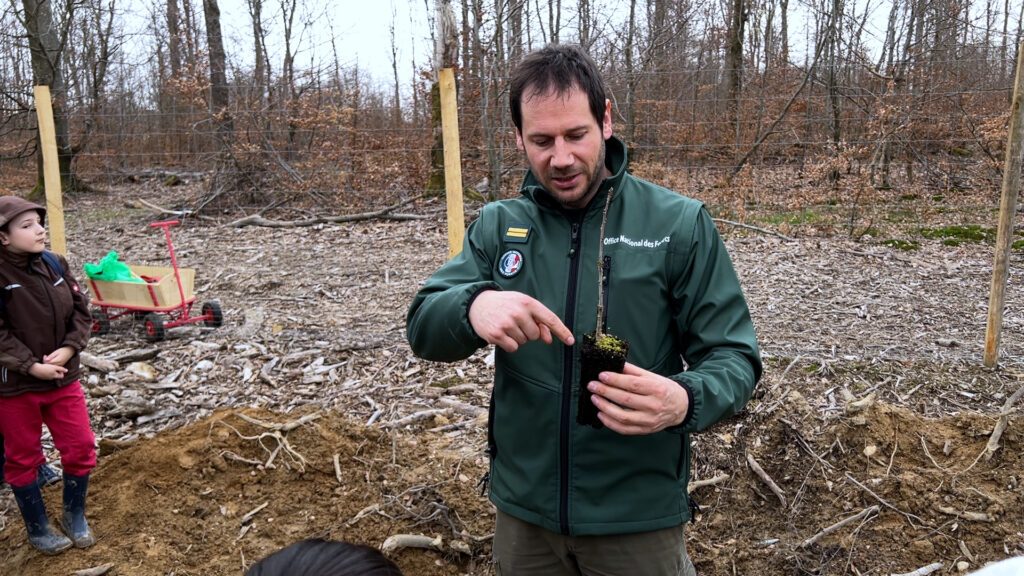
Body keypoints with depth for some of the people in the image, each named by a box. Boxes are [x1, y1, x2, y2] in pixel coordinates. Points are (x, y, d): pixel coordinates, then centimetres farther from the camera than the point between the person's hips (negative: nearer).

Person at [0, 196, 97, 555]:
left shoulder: (55, 264, -3)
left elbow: (80, 311, 2)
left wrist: (68, 350, -12)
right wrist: (31, 366, -21)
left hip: (63, 377, 4)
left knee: (81, 447, 9)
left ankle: (74, 515, 32)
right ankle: (37, 528, 31)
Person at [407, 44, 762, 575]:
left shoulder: (679, 224, -10)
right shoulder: (497, 226, -1)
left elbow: (733, 357, -8)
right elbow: (422, 326, -8)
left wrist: (685, 400, -31)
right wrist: (473, 306, -31)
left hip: (638, 513, -2)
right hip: (523, 506, 3)